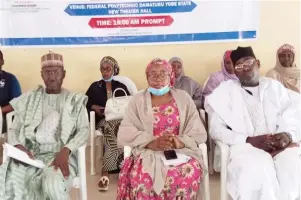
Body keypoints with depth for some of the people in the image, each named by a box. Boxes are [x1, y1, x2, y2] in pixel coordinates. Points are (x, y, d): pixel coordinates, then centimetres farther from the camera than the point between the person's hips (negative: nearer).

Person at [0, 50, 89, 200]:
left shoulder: (75, 100, 10)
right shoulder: (29, 99, 16)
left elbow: (84, 130, 1)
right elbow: (14, 129, 15)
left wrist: (65, 151, -18)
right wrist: (18, 147, -8)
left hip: (59, 156, -1)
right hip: (29, 155, 2)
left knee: (52, 185, -35)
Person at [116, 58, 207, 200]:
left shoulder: (183, 98, 10)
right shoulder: (137, 100, 7)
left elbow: (198, 132, 4)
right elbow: (125, 134, -3)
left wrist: (181, 142, -17)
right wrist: (152, 143, -19)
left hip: (181, 151, 1)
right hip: (148, 152, -1)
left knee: (190, 173, -32)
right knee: (141, 177, -33)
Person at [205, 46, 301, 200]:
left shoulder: (275, 86, 19)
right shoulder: (226, 90, 9)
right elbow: (216, 129, 1)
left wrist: (288, 135, -12)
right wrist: (249, 140, -12)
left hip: (279, 146, 3)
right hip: (245, 147, -2)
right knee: (260, 168, -35)